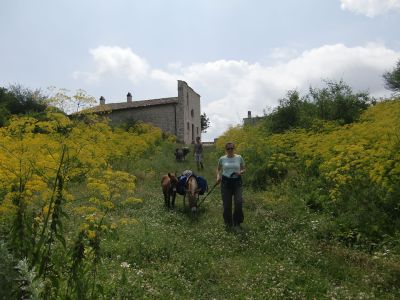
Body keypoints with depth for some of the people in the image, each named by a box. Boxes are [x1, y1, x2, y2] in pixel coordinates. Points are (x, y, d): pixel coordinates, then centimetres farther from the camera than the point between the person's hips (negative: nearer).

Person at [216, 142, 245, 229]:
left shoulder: (239, 158, 2)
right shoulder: (222, 159, 2)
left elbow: (243, 169, 11)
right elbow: (218, 169, 17)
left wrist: (240, 172, -11)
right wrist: (218, 177, -1)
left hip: (237, 181, 0)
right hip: (226, 182, 1)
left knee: (238, 202, -12)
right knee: (226, 204, 3)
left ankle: (237, 222, 12)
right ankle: (228, 223, 23)